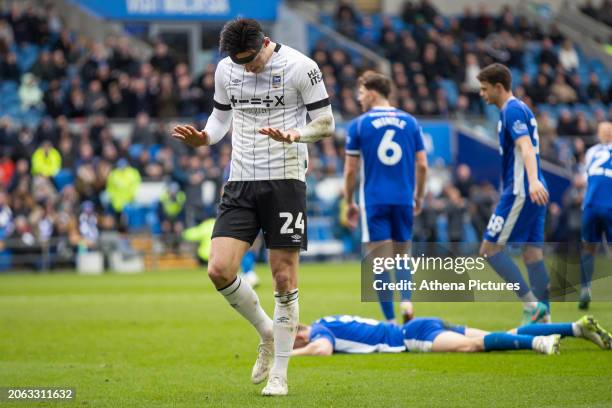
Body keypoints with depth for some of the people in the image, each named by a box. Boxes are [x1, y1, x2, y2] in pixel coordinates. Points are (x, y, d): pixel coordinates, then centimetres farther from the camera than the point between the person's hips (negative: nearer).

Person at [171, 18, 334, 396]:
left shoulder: (300, 67, -9)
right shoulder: (225, 69, 5)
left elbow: (326, 123, -4)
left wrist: (293, 135, -24)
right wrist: (203, 138, -3)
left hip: (286, 181, -4)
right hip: (241, 183, 4)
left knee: (284, 279, -2)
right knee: (220, 270, -9)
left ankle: (279, 375, 8)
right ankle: (268, 333, 17)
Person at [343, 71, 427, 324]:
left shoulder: (359, 125, -2)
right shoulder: (409, 122, 6)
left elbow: (351, 170, 0)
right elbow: (422, 165, 6)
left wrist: (349, 203, 12)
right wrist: (419, 197, 19)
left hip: (374, 201, -3)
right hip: (403, 199, 3)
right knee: (402, 254, 17)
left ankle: (390, 319, -6)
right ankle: (406, 300, -8)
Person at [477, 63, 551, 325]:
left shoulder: (512, 111, -11)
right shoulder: (519, 109, 19)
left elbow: (526, 147, -26)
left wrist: (533, 181, -41)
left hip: (520, 192, -10)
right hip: (533, 194, 10)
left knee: (490, 249, -6)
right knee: (532, 254, 8)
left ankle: (532, 303, -11)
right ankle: (543, 317, 5)